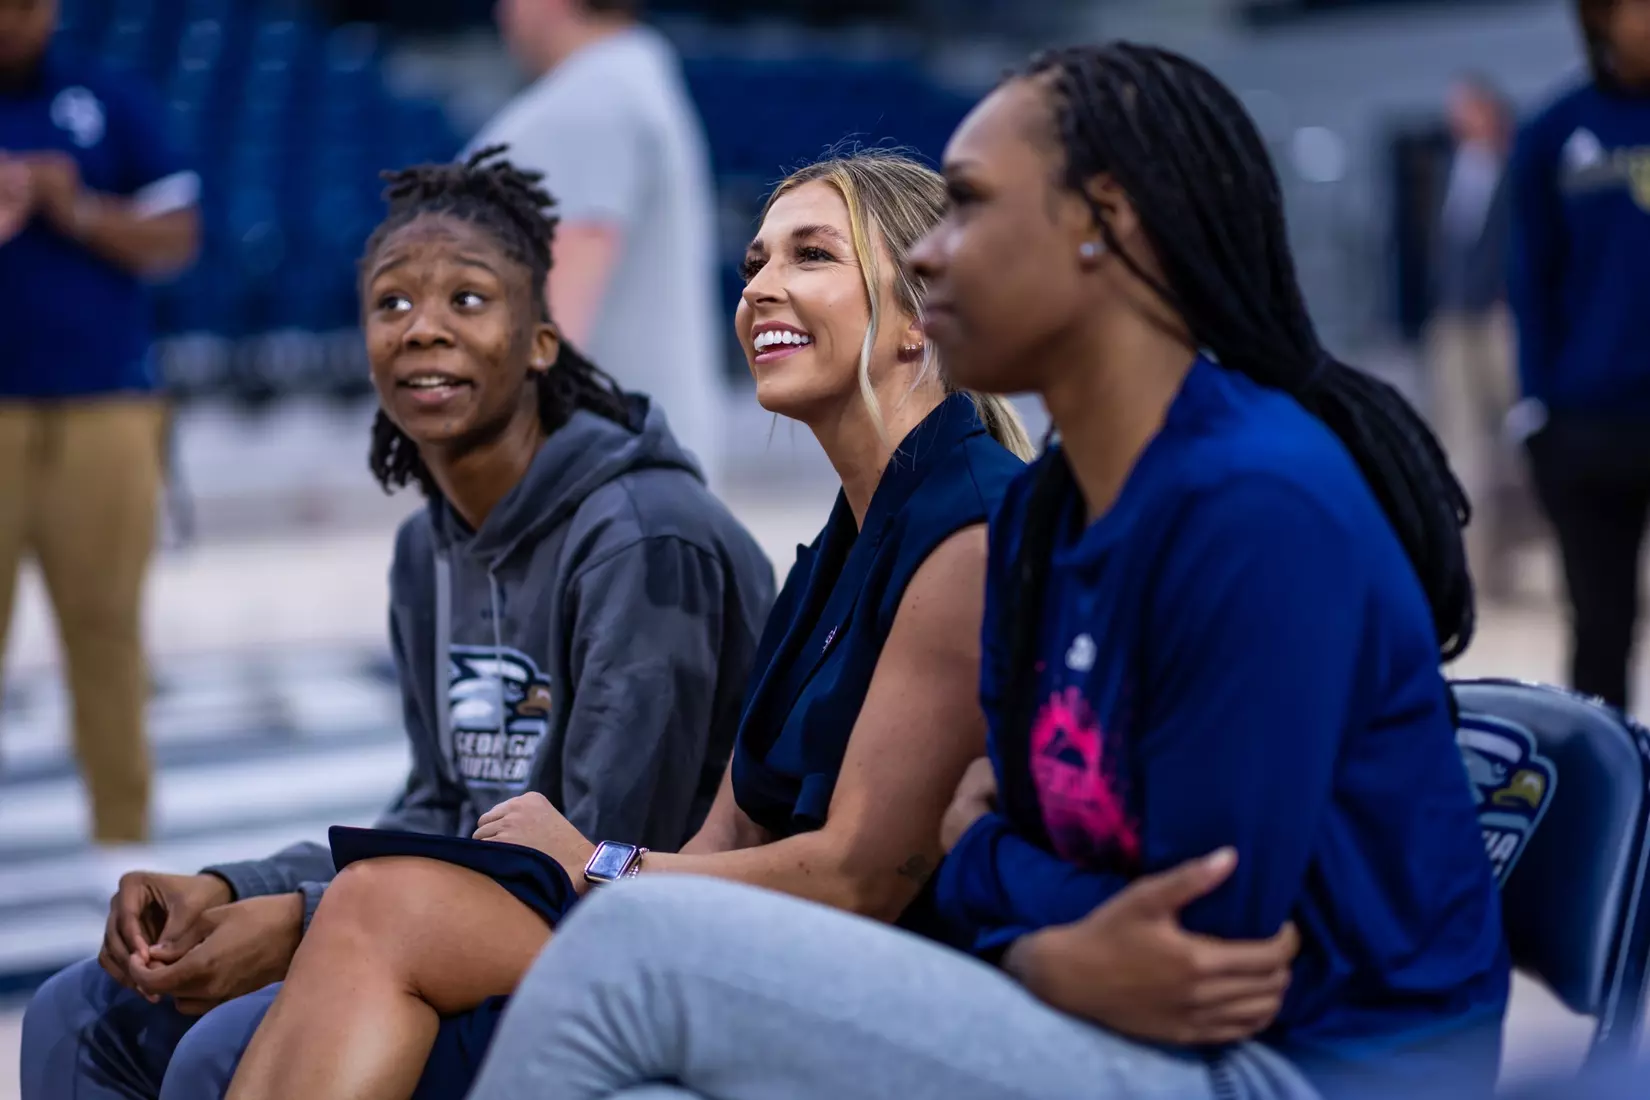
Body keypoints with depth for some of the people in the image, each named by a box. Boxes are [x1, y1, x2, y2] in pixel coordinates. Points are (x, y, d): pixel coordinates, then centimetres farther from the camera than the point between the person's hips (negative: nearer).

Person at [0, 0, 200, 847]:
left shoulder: (114, 104, 8)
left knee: (105, 625, 2)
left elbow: (176, 240, 6)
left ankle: (123, 834, 10)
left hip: (104, 407, 1)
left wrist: (81, 212, -11)